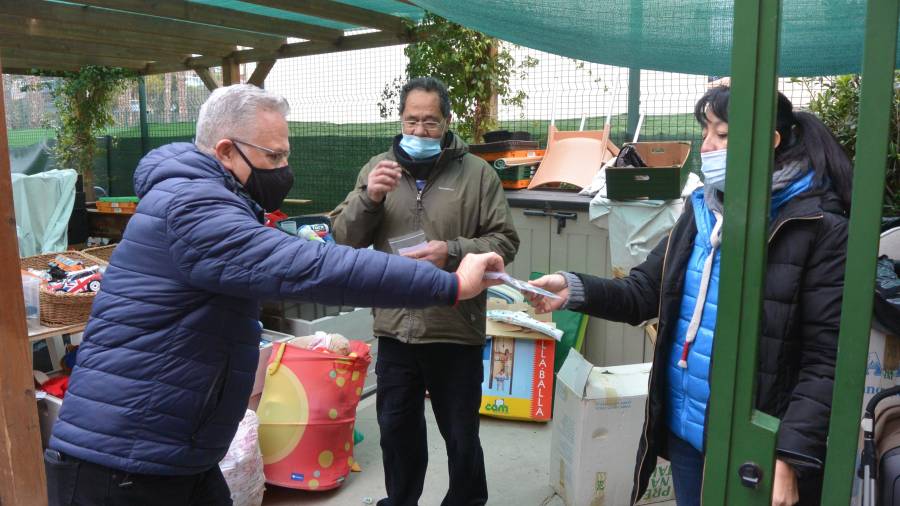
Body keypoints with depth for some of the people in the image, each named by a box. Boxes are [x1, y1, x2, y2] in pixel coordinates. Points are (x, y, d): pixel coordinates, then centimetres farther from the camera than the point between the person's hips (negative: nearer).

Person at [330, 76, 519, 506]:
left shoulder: (477, 172, -2)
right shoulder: (378, 168, 6)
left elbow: (504, 242, -4)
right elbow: (344, 238, 3)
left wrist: (452, 252, -21)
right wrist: (368, 197, -15)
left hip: (456, 330, -2)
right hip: (394, 329, 3)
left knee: (460, 434, 13)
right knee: (397, 428, 20)